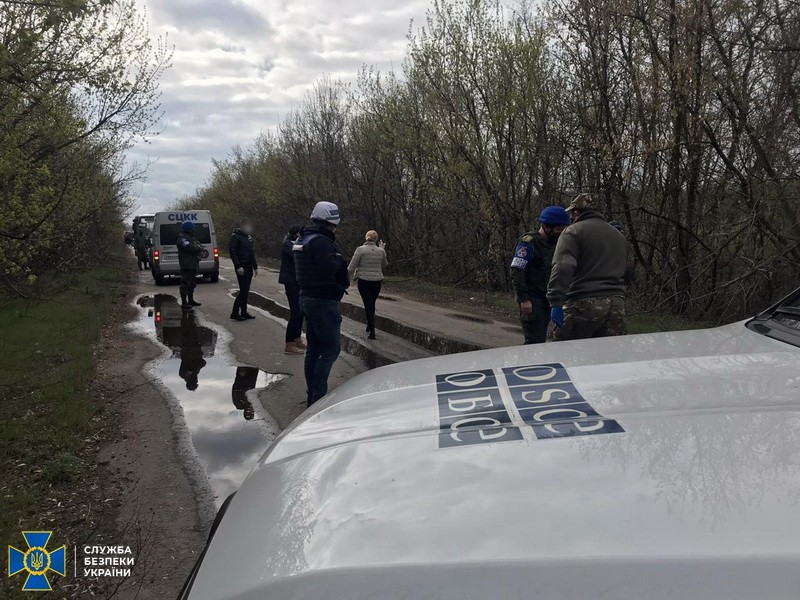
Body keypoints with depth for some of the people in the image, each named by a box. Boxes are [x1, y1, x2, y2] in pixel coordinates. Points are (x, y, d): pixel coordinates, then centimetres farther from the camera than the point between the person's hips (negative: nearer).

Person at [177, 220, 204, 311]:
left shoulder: (191, 237, 20)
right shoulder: (182, 238, -13)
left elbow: (198, 245, 21)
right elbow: (189, 247, -26)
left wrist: (200, 248, -2)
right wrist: (200, 249, -13)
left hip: (193, 264, 11)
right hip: (186, 265, -11)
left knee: (192, 283, 18)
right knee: (185, 283, -9)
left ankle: (191, 301, 28)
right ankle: (184, 303, -7)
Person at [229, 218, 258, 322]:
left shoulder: (248, 237, 15)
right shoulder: (236, 236, -10)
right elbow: (232, 251, -15)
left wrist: (255, 267, 17)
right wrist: (238, 266, -20)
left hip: (249, 267, 8)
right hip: (241, 268, -8)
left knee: (245, 290, 10)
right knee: (243, 290, -11)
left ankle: (244, 312, 17)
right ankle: (235, 313, -6)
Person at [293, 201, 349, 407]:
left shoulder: (303, 239, 15)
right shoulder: (320, 242, -18)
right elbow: (329, 269, -28)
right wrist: (339, 259, -9)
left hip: (307, 298, 10)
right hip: (323, 302, -10)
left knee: (314, 348, 15)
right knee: (331, 348, -5)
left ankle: (312, 394, 23)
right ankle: (318, 396, -5)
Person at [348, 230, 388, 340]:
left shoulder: (360, 249, -10)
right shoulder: (381, 251, -2)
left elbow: (351, 267, -11)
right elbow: (385, 265, 15)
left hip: (364, 281, -3)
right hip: (377, 281, 3)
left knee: (368, 305, 2)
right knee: (372, 304, 20)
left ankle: (372, 332, -3)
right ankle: (369, 327, 33)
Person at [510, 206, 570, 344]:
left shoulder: (554, 242, 15)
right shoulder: (529, 243, -12)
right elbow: (516, 272, -18)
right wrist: (523, 299, -23)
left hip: (546, 299, 9)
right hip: (532, 299, -8)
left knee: (541, 339, 11)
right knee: (535, 340, -14)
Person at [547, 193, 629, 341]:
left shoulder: (572, 232, -2)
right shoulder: (619, 235, 23)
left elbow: (562, 268, -17)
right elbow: (625, 270, 28)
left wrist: (556, 303, -20)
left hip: (584, 303, -6)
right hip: (617, 304, 7)